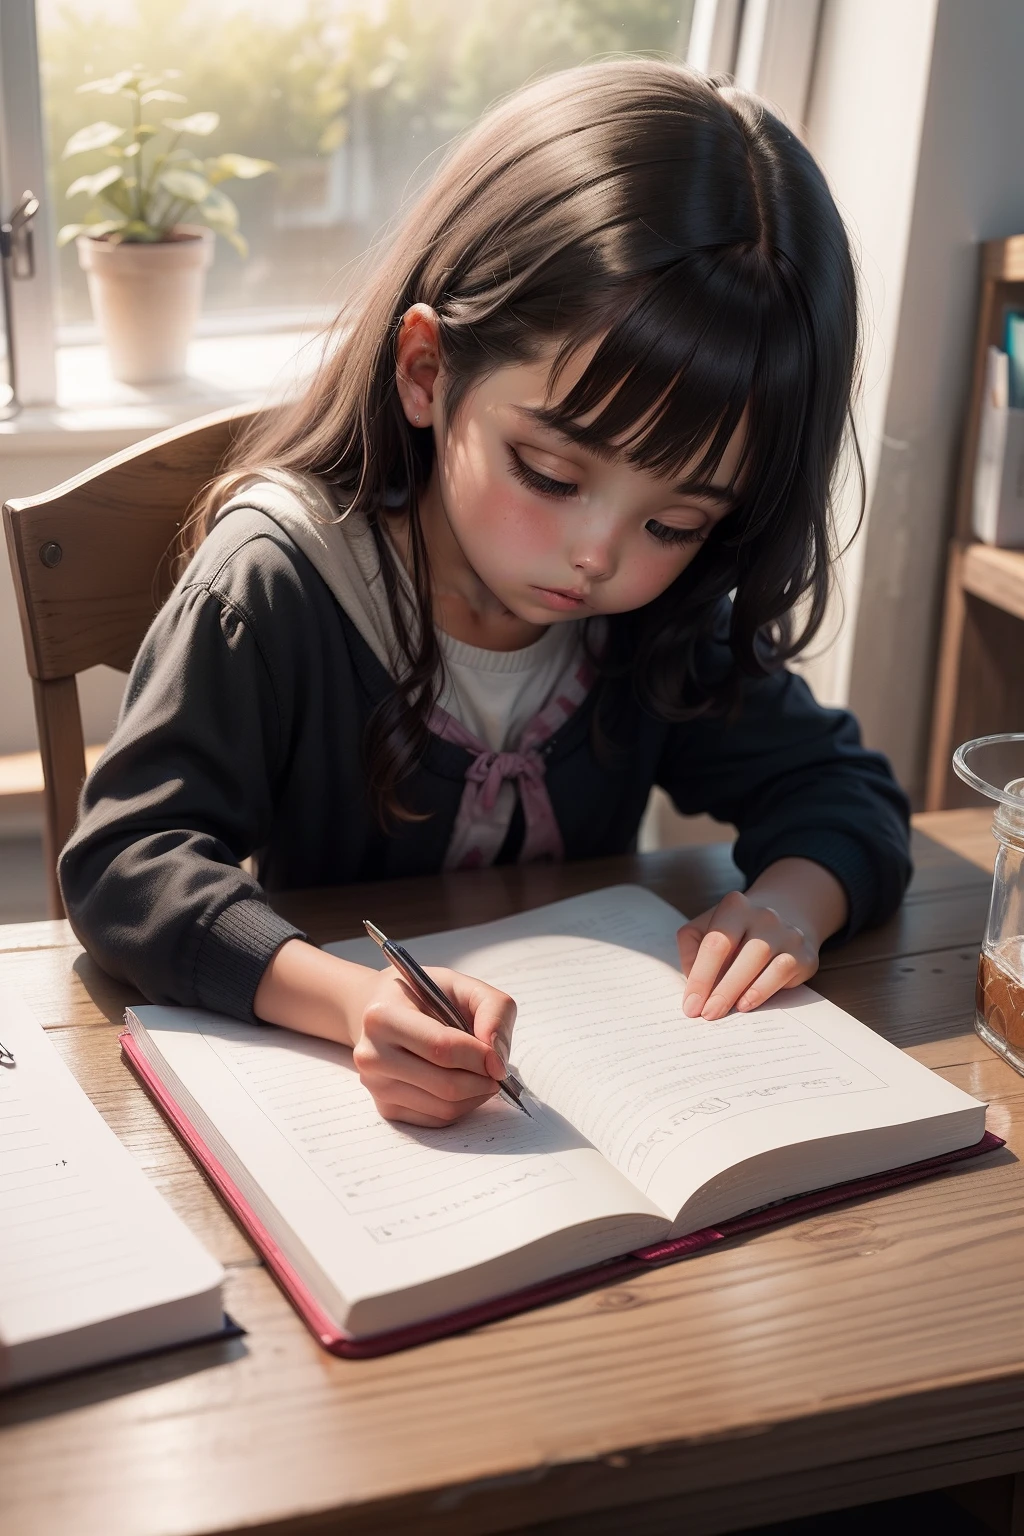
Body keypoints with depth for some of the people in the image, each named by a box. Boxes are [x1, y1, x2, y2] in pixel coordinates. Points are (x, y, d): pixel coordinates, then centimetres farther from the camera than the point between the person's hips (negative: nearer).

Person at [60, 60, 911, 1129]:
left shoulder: (666, 618, -5)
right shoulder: (275, 582, -19)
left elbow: (833, 783, 4)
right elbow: (125, 860, -23)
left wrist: (794, 897, -20)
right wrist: (349, 1000, -40)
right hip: (315, 1082, -3)